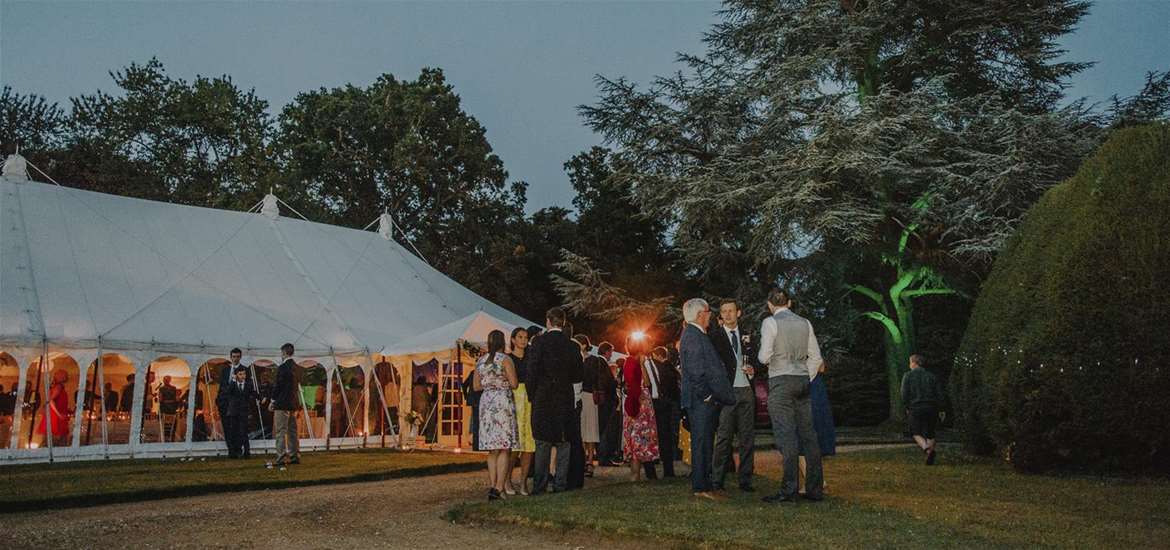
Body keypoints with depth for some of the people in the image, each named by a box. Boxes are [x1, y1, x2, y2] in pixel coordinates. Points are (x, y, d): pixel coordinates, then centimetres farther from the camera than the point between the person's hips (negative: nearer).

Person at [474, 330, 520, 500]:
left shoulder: (480, 361, 10)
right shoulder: (505, 359, -7)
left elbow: (477, 386, 13)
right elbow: (514, 384, -10)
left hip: (486, 402, 6)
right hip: (503, 401, -6)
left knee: (492, 449, 10)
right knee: (504, 448, -4)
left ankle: (493, 486, 9)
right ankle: (499, 488, -11)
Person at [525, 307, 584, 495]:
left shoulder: (540, 342, -7)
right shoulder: (572, 346, 2)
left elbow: (532, 372, -9)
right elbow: (578, 375, 6)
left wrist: (532, 395, 1)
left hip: (543, 398, -2)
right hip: (565, 400, 2)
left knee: (542, 444, 3)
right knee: (563, 443, 8)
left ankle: (539, 485, 4)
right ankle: (560, 483, 8)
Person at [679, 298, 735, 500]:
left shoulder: (696, 335, 20)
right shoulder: (693, 336, -14)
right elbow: (695, 372, -19)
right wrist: (706, 396, -16)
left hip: (707, 400, 10)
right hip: (701, 400, -10)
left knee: (704, 443, 12)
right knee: (702, 443, -7)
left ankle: (703, 485, 17)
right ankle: (701, 487, -4)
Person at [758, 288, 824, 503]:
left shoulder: (770, 322, -5)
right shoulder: (804, 323, 11)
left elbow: (764, 357, -10)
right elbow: (815, 357, 11)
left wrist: (763, 357, 12)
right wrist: (806, 379, 18)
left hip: (781, 381, -6)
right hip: (803, 380, 6)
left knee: (786, 435, -7)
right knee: (808, 434, 8)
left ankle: (789, 490, -8)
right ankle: (815, 488, 12)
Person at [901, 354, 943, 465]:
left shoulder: (908, 376, -2)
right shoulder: (931, 376, 7)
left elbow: (904, 395, -8)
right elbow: (940, 395, 2)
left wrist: (907, 408, 7)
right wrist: (935, 407, 16)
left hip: (915, 408, -3)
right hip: (931, 408, 3)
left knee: (916, 433, 11)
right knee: (930, 434, 15)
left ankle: (926, 448, -18)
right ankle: (930, 460, 5)